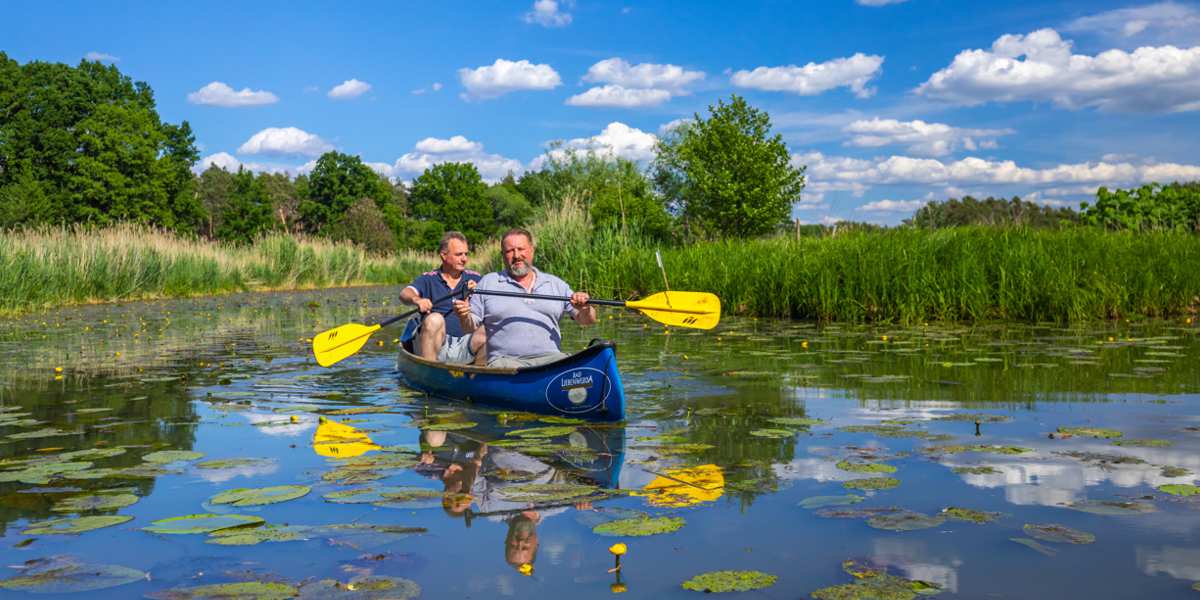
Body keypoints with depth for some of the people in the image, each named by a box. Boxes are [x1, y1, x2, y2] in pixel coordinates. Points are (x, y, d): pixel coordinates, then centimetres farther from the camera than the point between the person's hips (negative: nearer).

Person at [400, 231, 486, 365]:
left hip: (465, 347, 1)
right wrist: (417, 299, -32)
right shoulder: (428, 279, 10)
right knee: (435, 319, -31)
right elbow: (405, 294, -9)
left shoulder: (474, 278, 16)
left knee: (487, 331, -27)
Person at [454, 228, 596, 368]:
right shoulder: (487, 283, 15)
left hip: (550, 358, 2)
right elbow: (471, 327, 14)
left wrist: (585, 309, -6)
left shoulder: (555, 284, 19)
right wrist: (464, 317, -8)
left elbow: (587, 320, 17)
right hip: (505, 359, -2)